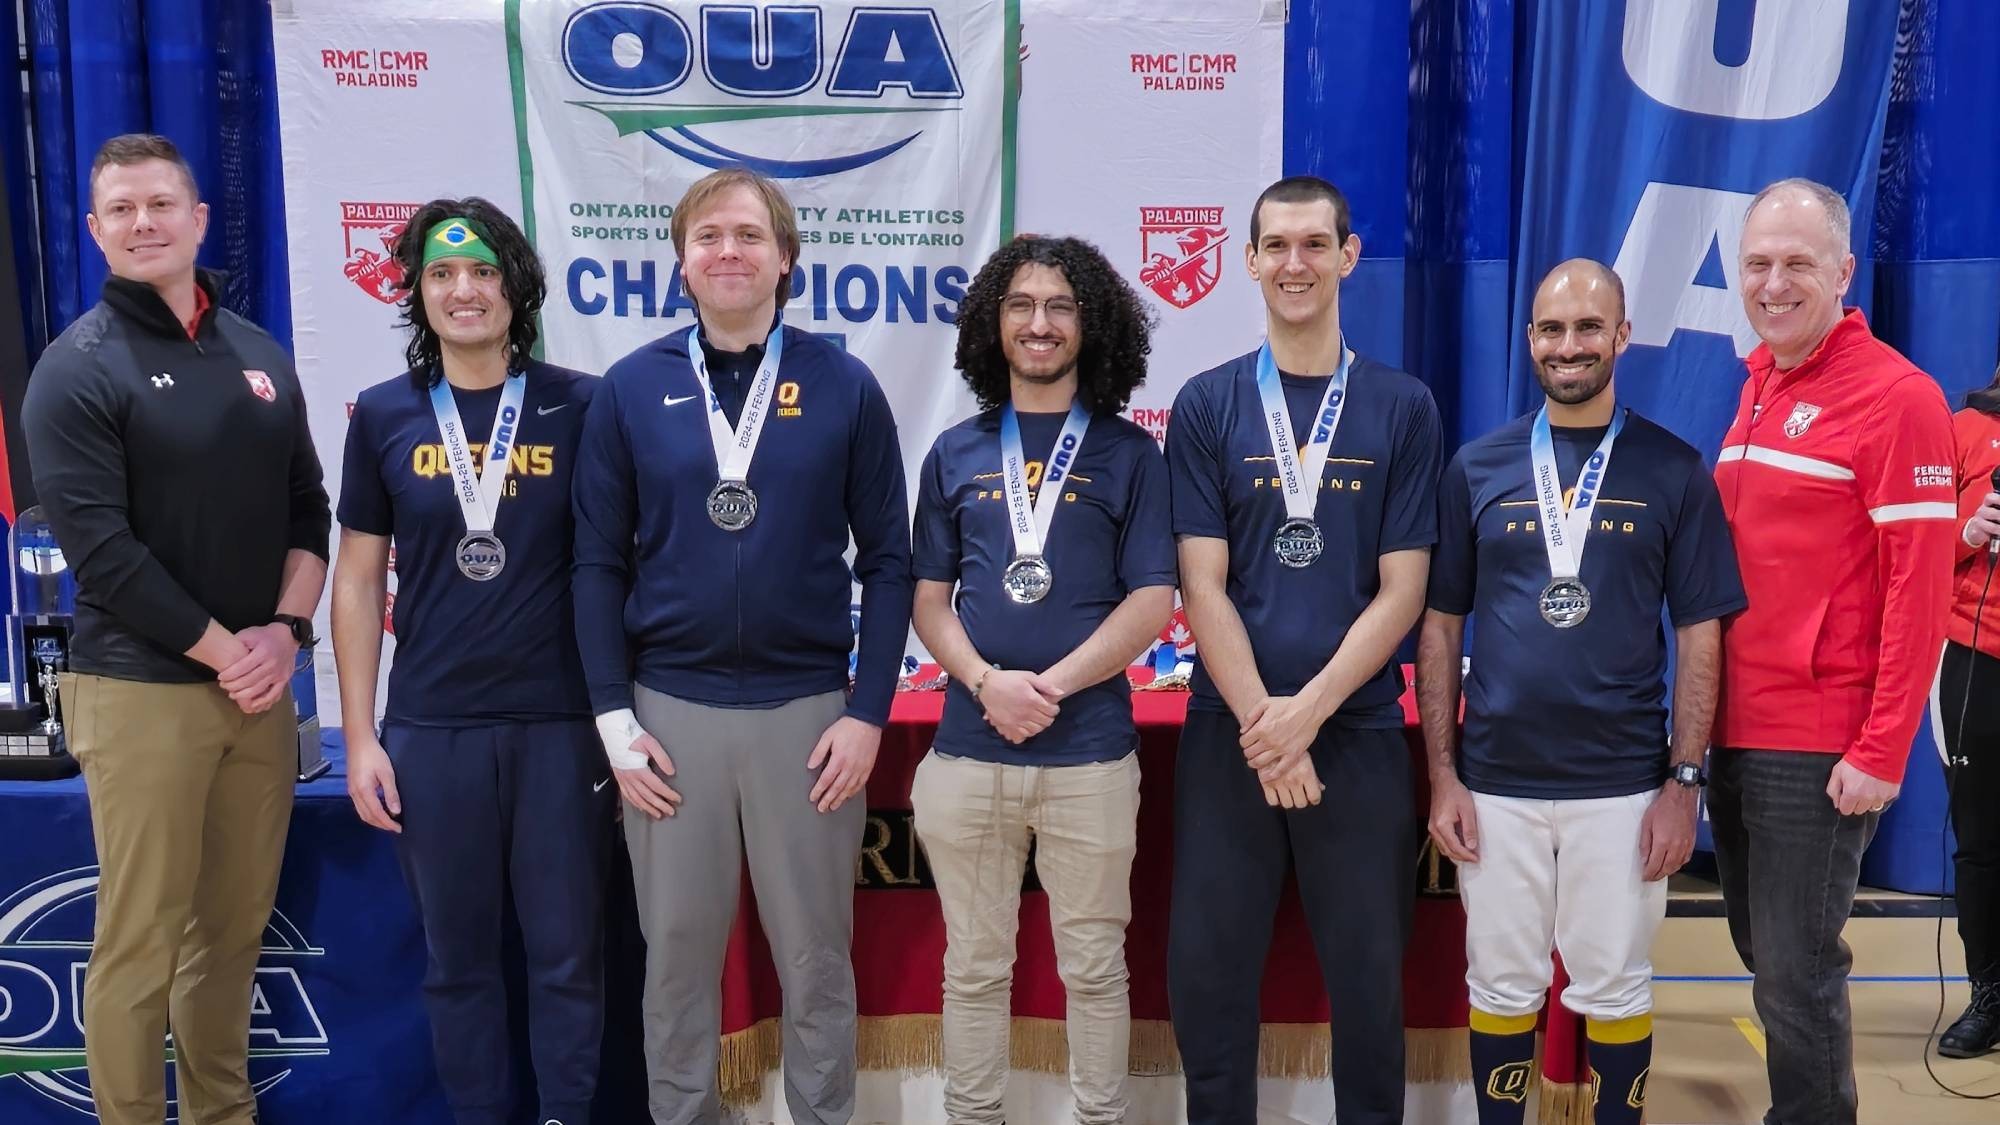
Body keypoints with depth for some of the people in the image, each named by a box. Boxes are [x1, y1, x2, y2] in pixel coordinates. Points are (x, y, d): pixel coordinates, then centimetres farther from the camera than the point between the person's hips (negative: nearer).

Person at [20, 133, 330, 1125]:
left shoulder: (259, 356, 12)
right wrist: (222, 649, -11)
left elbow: (307, 508, 12)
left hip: (260, 686, 5)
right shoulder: (77, 369, -5)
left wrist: (287, 630, -3)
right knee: (140, 943, -1)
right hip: (141, 691, -5)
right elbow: (100, 550, -12)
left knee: (236, 928, 12)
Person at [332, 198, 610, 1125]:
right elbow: (357, 580, 6)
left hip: (561, 723, -1)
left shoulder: (579, 407, -1)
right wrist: (359, 737, 2)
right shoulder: (383, 415, 3)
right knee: (458, 958, 12)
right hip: (430, 731, 1)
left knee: (567, 952, 8)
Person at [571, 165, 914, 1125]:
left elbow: (887, 559, 1)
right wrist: (614, 719, -3)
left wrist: (868, 712, -5)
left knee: (815, 954, 11)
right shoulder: (629, 389, 2)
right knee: (677, 951, 12)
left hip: (809, 708, 0)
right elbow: (598, 564, 3)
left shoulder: (845, 387, 0)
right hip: (670, 710, 1)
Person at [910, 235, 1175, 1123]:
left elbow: (1152, 603, -4)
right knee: (974, 965, 12)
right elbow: (929, 600, 7)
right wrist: (989, 683, -11)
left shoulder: (1128, 454, 2)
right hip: (967, 751, 2)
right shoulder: (955, 454, 8)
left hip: (1089, 753, -2)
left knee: (1092, 965, 10)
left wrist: (1049, 686, -14)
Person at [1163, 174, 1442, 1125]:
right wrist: (1260, 720, -12)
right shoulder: (1206, 404, 3)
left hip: (1360, 732, 0)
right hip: (1228, 732, 0)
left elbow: (1401, 590, -3)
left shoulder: (1402, 407, 3)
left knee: (1368, 976, 9)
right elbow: (1201, 586, -3)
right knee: (1206, 973, 7)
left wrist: (1306, 711, -13)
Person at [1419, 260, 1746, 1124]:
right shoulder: (1478, 468, 2)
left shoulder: (1675, 471, 0)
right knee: (1501, 985, 12)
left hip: (1625, 786, -1)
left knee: (1615, 988, 12)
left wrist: (1684, 781, -5)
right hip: (1495, 781, 1)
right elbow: (1440, 628, 4)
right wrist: (1442, 775, -1)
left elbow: (1699, 636, 1)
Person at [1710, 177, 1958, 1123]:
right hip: (1734, 730, 7)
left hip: (1820, 745, -7)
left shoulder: (1898, 396, -11)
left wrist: (1882, 752, -17)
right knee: (1763, 954, 17)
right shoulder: (1757, 389, 12)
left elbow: (1919, 589, -15)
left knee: (1796, 974, 1)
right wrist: (1708, 710, 12)